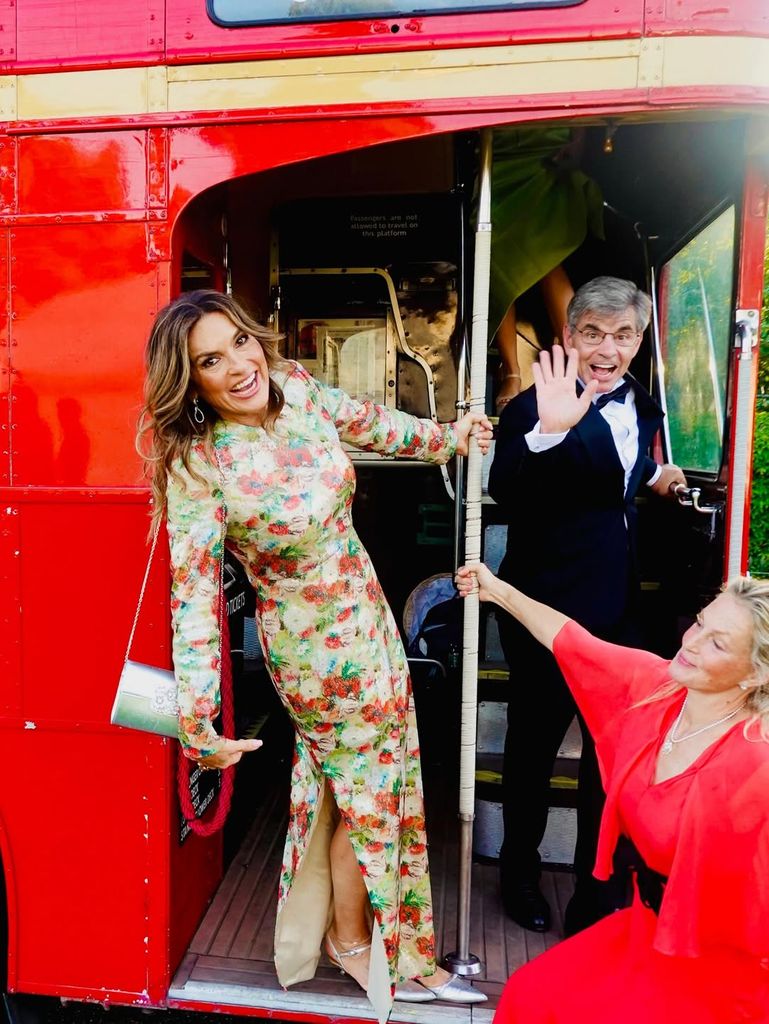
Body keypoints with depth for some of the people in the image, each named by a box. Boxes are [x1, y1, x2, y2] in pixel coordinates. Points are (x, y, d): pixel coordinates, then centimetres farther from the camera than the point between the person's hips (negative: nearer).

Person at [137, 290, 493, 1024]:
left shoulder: (294, 388, -8)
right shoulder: (198, 466, -25)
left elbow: (367, 422, 10)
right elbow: (195, 591, -27)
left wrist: (445, 438, 18)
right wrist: (195, 715, -35)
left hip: (368, 616, 6)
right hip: (317, 647, -6)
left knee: (340, 777, 21)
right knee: (368, 791, 11)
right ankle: (353, 939, 41)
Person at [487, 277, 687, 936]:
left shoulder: (643, 407, 7)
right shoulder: (536, 407, -17)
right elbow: (505, 494, -34)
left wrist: (653, 478, 10)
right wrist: (549, 429, -46)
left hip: (619, 609, 6)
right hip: (551, 608, -6)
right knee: (535, 741, 13)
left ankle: (599, 888, 34)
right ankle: (521, 868, 39)